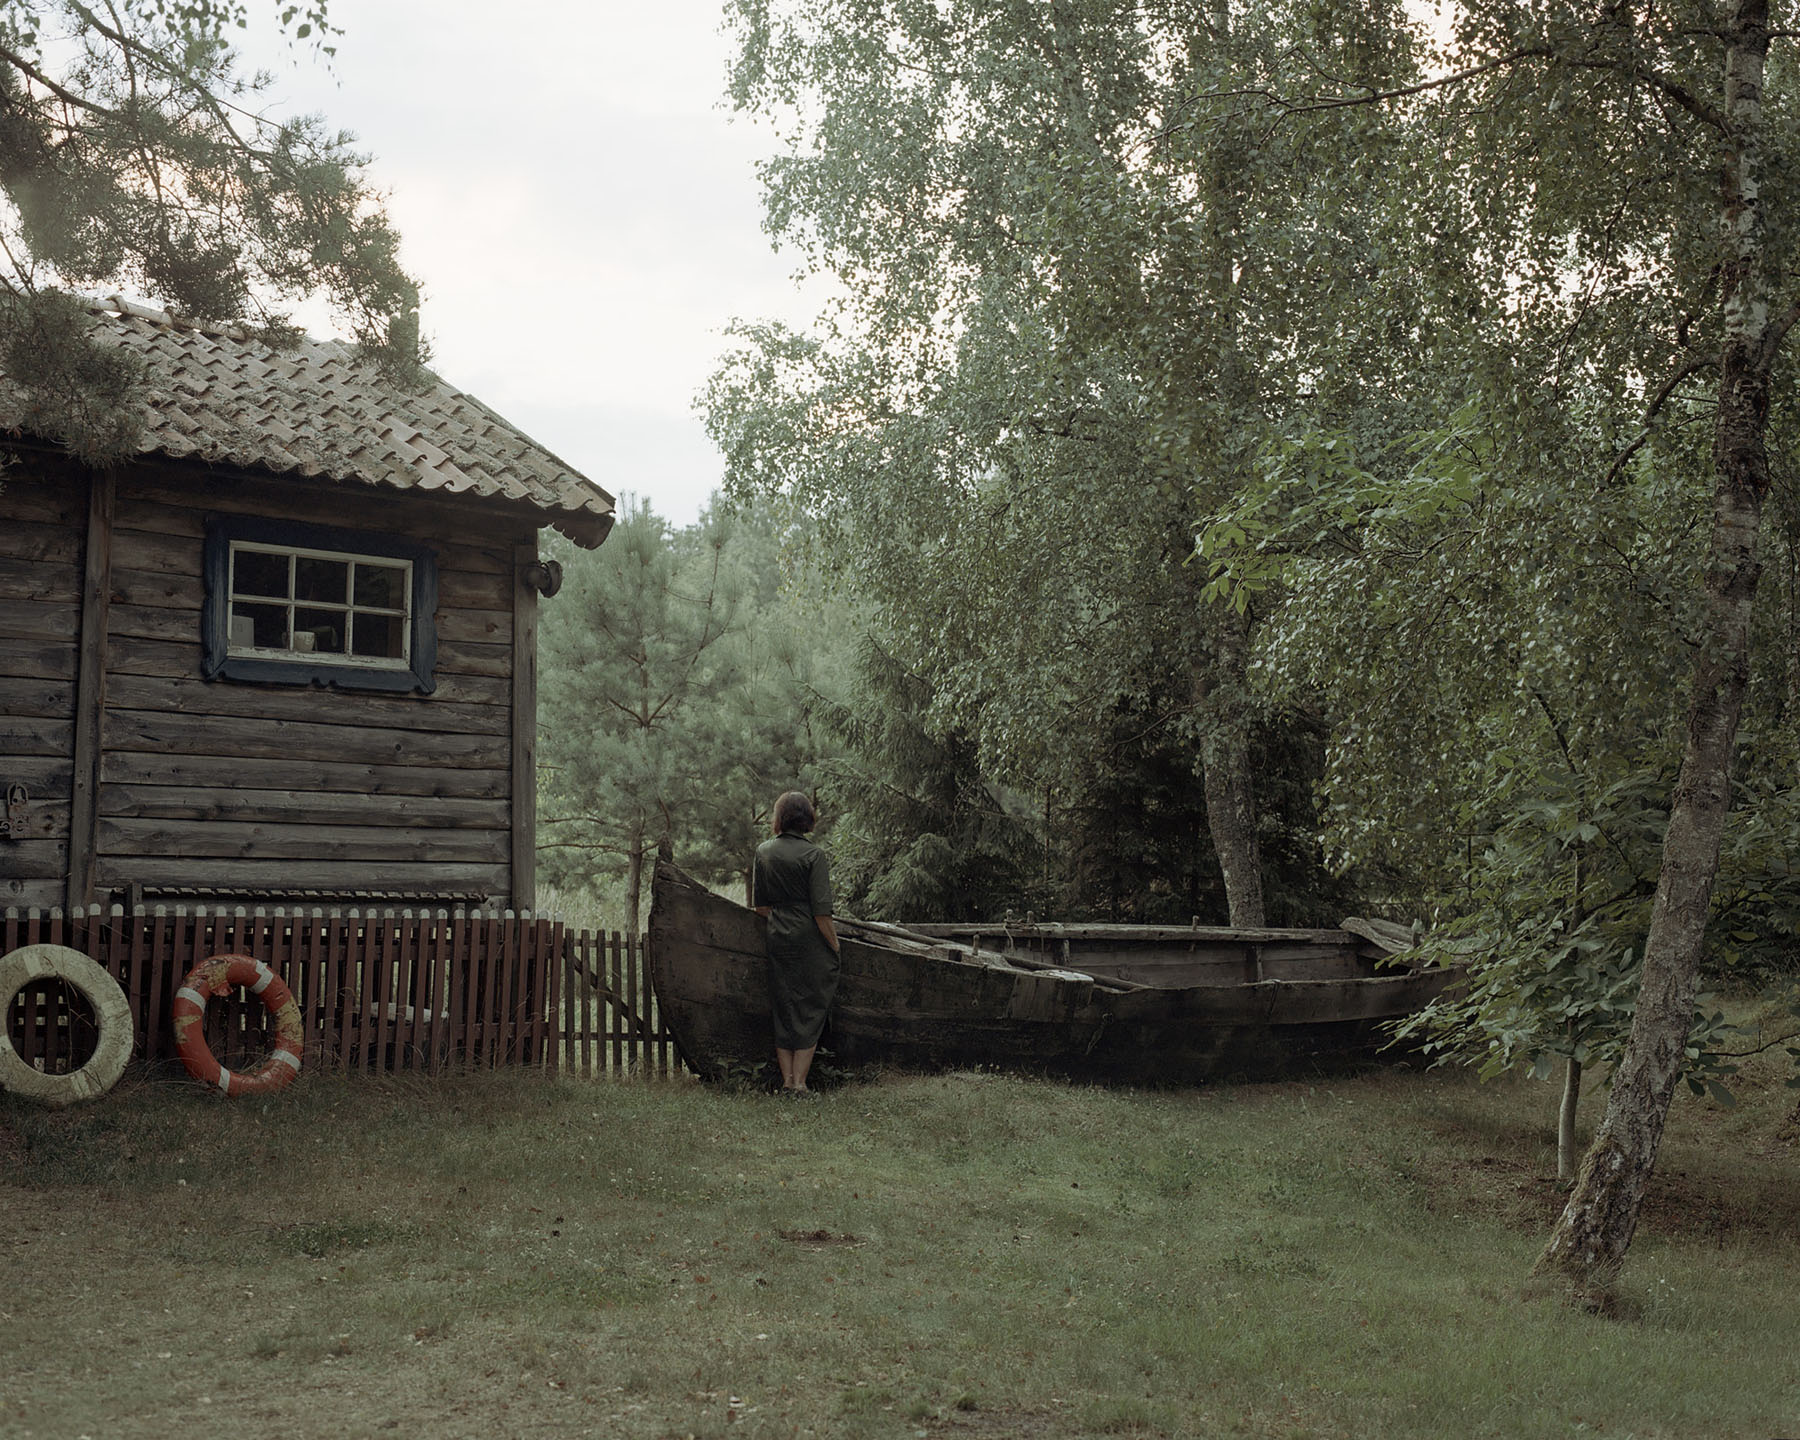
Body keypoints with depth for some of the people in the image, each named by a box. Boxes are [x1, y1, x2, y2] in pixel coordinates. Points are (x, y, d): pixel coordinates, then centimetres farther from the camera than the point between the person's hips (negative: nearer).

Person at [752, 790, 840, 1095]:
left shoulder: (763, 851, 4)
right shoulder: (812, 855, -12)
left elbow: (760, 905, 10)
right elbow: (821, 911, -15)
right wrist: (835, 946, -6)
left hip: (777, 940, 5)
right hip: (810, 941, -5)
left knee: (783, 1010, 12)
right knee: (810, 1010, 3)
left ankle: (786, 1080, 14)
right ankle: (799, 1083, 1)